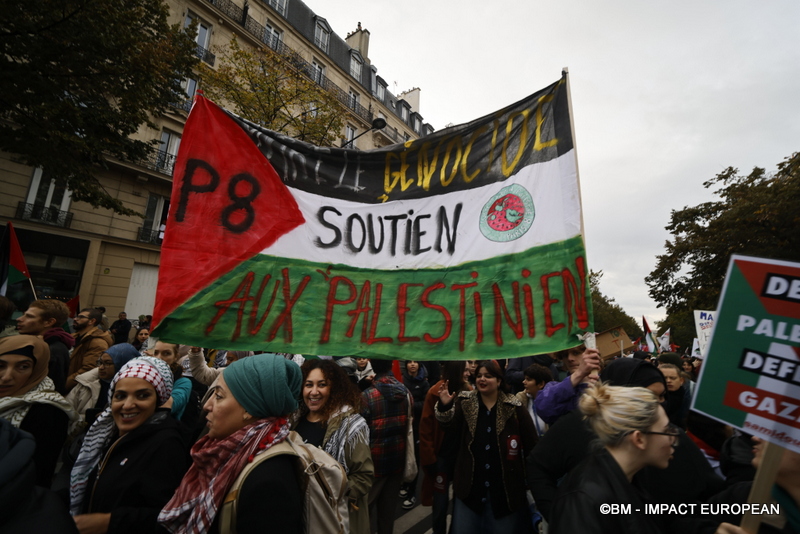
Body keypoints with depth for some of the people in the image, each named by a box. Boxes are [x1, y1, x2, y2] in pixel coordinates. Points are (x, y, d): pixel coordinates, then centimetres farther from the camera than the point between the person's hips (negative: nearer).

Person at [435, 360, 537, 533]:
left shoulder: (514, 407, -7)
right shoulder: (464, 402, -3)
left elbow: (531, 445, -4)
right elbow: (451, 426, -17)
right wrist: (444, 406, -35)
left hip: (505, 488, -1)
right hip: (470, 486, 2)